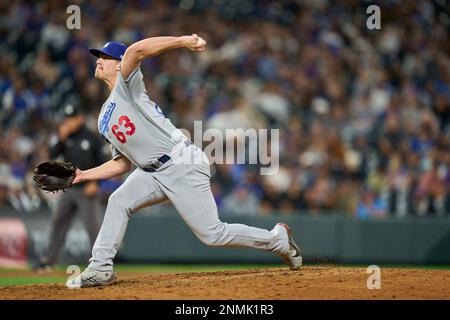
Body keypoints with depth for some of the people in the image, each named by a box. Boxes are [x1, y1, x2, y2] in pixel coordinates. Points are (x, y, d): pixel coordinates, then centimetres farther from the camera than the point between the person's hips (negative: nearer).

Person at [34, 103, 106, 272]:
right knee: (58, 222, 11)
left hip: (86, 190, -6)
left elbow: (104, 163, -6)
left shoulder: (92, 138, -6)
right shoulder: (64, 137, 8)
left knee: (93, 225, -9)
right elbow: (53, 154, -2)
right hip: (68, 188, 6)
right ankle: (48, 260, 20)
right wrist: (61, 137, -13)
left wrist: (95, 182, -15)